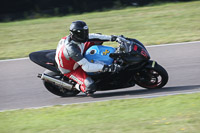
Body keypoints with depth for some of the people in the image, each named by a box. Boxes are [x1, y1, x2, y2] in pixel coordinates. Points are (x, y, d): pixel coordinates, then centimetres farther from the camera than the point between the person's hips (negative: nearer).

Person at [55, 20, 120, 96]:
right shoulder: (71, 48, -41)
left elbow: (93, 36, 0)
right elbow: (86, 67, -41)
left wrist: (111, 38, -8)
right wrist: (105, 68, -45)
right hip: (70, 70, -8)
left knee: (96, 41, 0)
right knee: (91, 87, -27)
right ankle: (78, 86, 5)